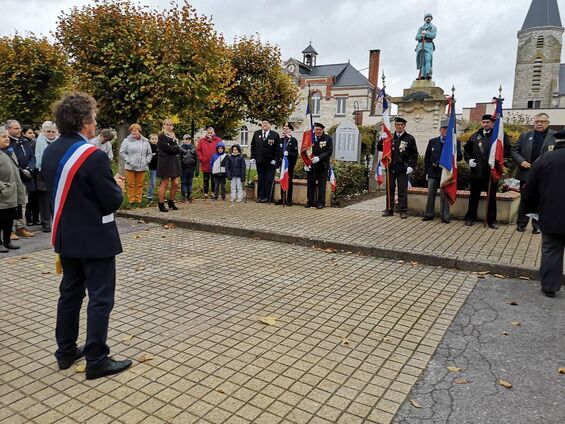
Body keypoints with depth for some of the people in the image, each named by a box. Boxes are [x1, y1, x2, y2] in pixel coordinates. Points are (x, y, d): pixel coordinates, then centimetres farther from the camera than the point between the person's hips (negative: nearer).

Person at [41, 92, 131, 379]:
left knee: (70, 292, 19)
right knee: (100, 298, 2)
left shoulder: (50, 152, 4)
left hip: (66, 236, 8)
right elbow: (112, 202, -19)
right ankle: (96, 360, 11)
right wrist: (117, 187, 3)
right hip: (95, 239, -8)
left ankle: (66, 351, 31)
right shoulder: (93, 156, -21)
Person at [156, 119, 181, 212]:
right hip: (165, 161, -6)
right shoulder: (161, 137, -4)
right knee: (164, 184, -3)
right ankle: (161, 204, 4)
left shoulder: (174, 137, 18)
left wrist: (172, 149, -10)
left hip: (174, 161, 7)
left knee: (175, 183, 3)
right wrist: (175, 148, -3)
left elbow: (178, 150, 6)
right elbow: (168, 148, -16)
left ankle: (171, 202, 19)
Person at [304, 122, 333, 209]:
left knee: (321, 184, 2)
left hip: (322, 166, -2)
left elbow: (329, 151, -9)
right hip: (310, 165, 2)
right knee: (310, 184, 7)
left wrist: (319, 158, -22)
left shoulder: (328, 138, -1)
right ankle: (310, 201, 16)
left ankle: (321, 202, 9)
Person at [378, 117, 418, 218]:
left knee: (403, 191, 1)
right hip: (391, 168, 2)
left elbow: (414, 154, 4)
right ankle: (389, 209, 17)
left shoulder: (409, 138, 3)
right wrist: (382, 140, -11)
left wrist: (411, 166, -7)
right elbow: (379, 148, 7)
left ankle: (403, 211, 8)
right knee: (390, 190, 8)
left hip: (403, 169, -2)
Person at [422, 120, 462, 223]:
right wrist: (427, 171, 6)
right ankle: (429, 214, 15)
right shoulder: (432, 141, 12)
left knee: (445, 195, 0)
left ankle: (445, 216, 7)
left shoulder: (455, 142, 3)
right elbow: (427, 158, 13)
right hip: (433, 172, 3)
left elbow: (459, 157, -5)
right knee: (431, 194, 5)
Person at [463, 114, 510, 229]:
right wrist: (468, 159, 0)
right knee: (474, 195, 9)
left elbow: (507, 151, -4)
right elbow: (466, 150, 16)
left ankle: (492, 219, 16)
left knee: (491, 196, 7)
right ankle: (470, 217, 18)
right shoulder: (475, 136, 10)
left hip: (491, 171, -2)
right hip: (477, 171, 3)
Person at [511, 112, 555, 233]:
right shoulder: (525, 136, 7)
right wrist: (521, 161, -9)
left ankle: (537, 225, 16)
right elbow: (514, 150, 6)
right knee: (524, 200, 9)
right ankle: (521, 223, 18)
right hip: (526, 173, 2)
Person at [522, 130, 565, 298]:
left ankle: (549, 287, 12)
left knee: (550, 250, 8)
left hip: (550, 215, 0)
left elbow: (530, 189, 1)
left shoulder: (543, 159, -2)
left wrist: (531, 210, 14)